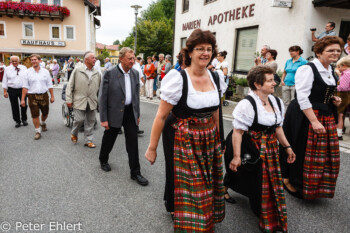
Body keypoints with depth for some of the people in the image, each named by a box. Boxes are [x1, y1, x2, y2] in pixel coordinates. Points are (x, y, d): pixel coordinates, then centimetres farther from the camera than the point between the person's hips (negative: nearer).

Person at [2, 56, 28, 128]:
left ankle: (24, 119, 19)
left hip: (22, 89, 0)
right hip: (12, 90, 1)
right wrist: (5, 91, 2)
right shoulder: (7, 69, 5)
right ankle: (17, 121, 18)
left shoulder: (24, 68, 4)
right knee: (14, 106, 5)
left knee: (24, 105, 0)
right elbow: (5, 81, 7)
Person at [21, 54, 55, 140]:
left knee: (45, 113, 14)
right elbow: (25, 87, -2)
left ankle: (43, 123, 45)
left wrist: (52, 96, 3)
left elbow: (49, 85, 6)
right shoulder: (28, 72, 0)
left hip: (44, 95, 1)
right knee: (35, 115, 0)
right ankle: (38, 131, 13)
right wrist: (23, 99, -5)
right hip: (32, 96, -1)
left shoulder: (45, 71, 3)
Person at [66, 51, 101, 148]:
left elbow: (99, 88, 11)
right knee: (79, 119, -3)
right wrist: (69, 100, -4)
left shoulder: (97, 73, 7)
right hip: (79, 101, -3)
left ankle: (88, 140, 20)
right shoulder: (77, 70, -1)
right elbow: (70, 86, 0)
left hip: (92, 102, 3)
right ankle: (74, 134, 28)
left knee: (90, 121, 7)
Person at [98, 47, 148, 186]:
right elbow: (103, 97, -10)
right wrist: (103, 119, -12)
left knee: (133, 142, 3)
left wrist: (137, 114, 12)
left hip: (130, 112, 4)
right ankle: (103, 160, 44)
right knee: (109, 140, 16)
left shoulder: (135, 73, 3)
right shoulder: (110, 74, -12)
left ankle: (135, 172, 13)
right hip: (114, 113, -3)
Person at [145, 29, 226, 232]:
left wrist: (217, 140, 17)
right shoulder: (178, 78, -17)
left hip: (209, 141, 6)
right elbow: (161, 116, -13)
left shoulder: (215, 77, 1)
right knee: (186, 186, 8)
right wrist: (152, 148, -10)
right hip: (182, 141, -5)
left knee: (206, 186, 18)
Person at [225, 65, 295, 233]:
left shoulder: (277, 102, 5)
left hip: (270, 149, 8)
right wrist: (236, 156, -25)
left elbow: (277, 128, 15)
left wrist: (287, 147, 14)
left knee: (271, 183, 16)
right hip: (251, 151, -8)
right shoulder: (247, 104, -21)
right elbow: (238, 131, -23)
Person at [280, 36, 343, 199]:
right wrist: (314, 121, -24)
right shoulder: (307, 69, -15)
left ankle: (317, 187, 32)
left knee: (325, 154, 12)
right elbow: (302, 98, -21)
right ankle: (289, 180, 25)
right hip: (305, 117, -8)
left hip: (327, 118, 9)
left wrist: (335, 101, 5)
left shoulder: (331, 72, 13)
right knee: (301, 151, 2)